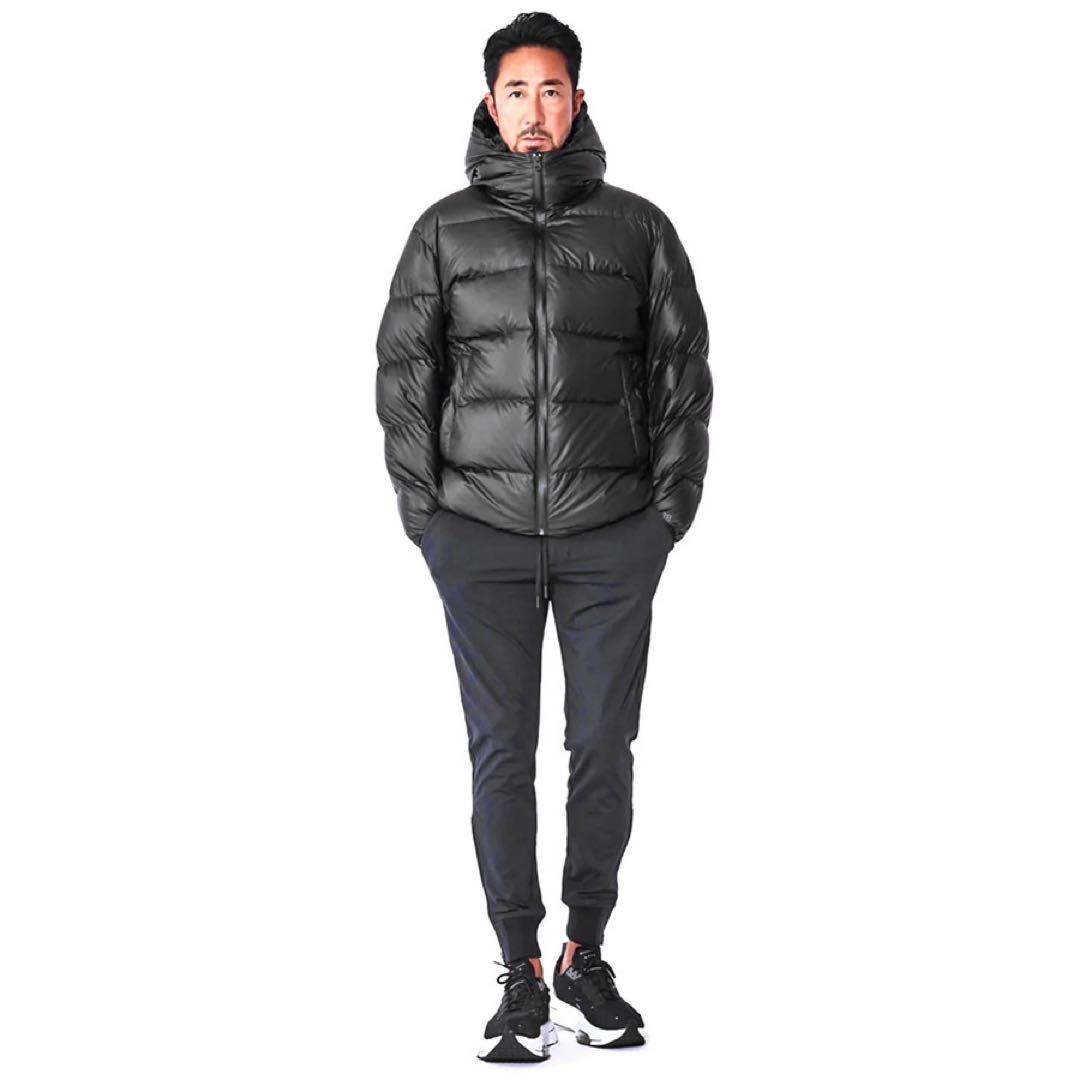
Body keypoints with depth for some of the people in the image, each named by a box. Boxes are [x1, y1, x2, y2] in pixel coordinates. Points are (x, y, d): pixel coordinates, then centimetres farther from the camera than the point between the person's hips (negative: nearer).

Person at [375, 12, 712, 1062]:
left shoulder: (637, 226, 8)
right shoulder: (446, 229, 8)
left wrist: (670, 506, 0)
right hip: (481, 532, 0)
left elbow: (682, 371, 8)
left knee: (604, 748, 4)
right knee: (501, 752, 0)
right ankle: (521, 973, 8)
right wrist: (423, 511, -1)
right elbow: (403, 373, 8)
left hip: (613, 536, 0)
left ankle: (587, 957, 18)